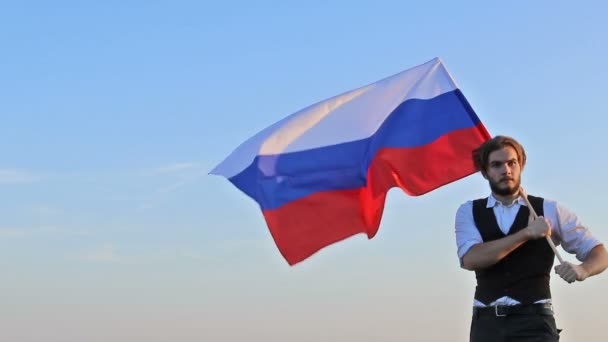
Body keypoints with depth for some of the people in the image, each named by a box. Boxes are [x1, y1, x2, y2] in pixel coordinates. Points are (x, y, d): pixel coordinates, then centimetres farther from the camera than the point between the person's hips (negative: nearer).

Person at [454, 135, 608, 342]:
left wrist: (582, 269, -17)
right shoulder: (469, 212, 9)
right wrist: (527, 233, -14)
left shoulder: (548, 210, 7)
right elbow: (470, 259, -10)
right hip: (486, 322, 1)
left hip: (535, 320, -1)